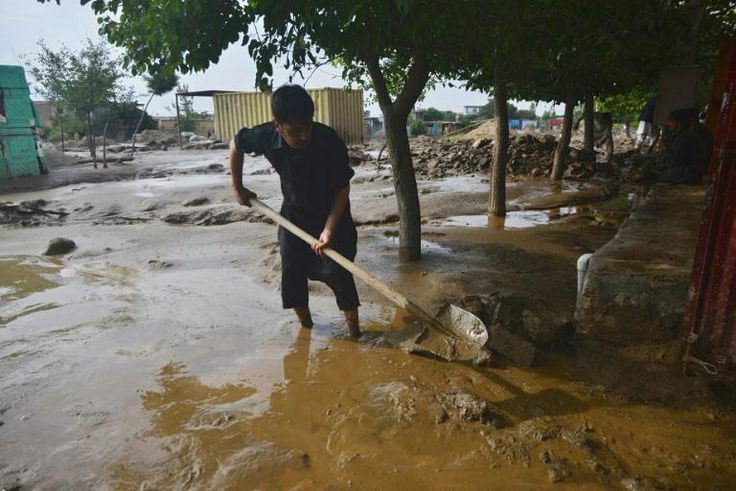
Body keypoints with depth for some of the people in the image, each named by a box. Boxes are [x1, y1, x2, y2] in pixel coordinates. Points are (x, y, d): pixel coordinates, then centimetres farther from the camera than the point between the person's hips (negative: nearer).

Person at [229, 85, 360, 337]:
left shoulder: (330, 141, -29)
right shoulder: (267, 136, -21)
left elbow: (343, 188, -20)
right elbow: (236, 144, 2)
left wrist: (329, 230, -29)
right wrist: (238, 188, 5)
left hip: (332, 216, -3)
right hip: (294, 216, 4)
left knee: (338, 273, -7)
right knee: (292, 274, 7)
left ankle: (354, 330, 11)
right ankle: (305, 326, 27)